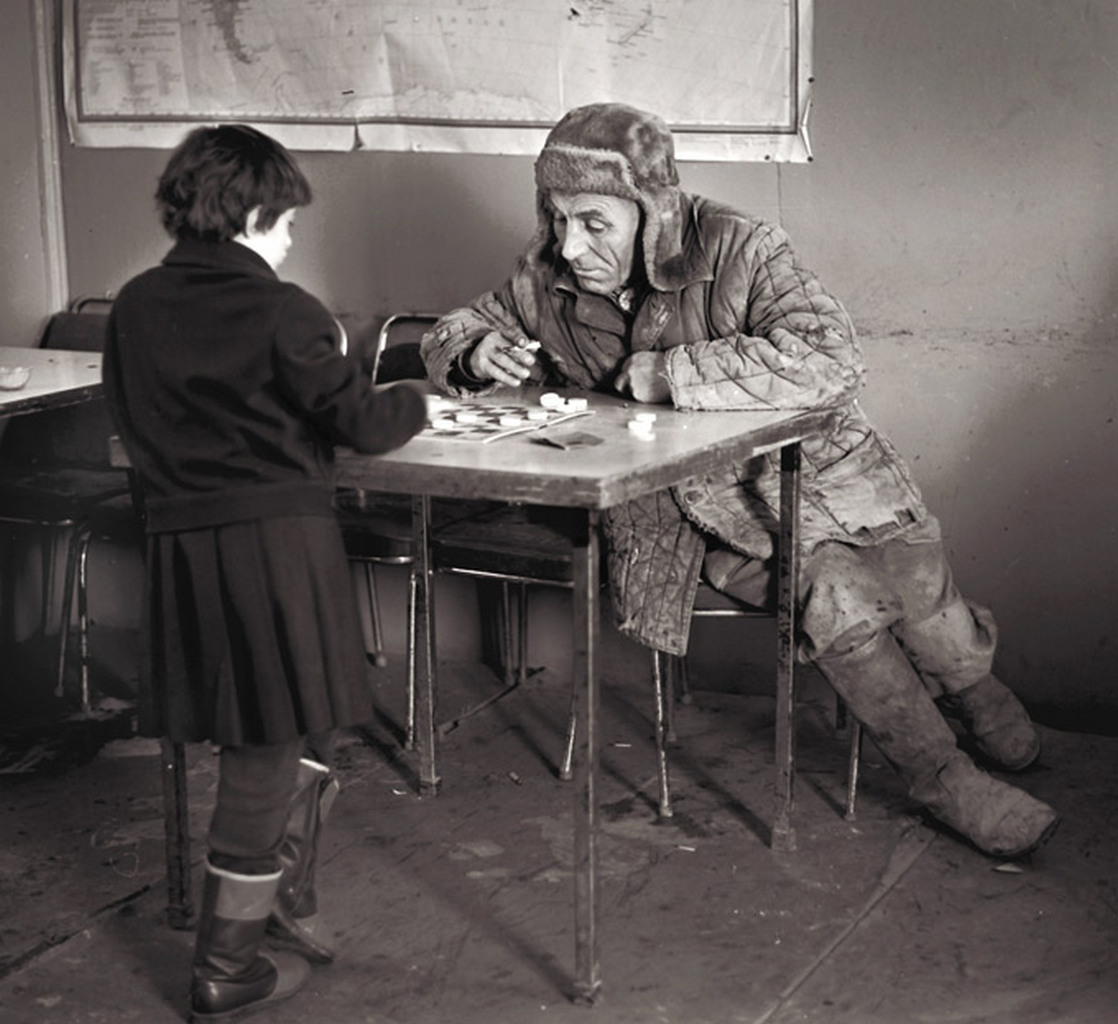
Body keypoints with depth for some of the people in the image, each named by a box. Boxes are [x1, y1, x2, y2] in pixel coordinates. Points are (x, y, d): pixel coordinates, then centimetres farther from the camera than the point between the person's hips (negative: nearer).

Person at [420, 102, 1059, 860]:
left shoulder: (735, 251, -20)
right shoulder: (547, 278, -5)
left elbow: (830, 358, -35)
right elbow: (456, 329, 12)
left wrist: (664, 373, -31)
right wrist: (476, 354, -15)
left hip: (815, 473, -1)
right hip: (698, 511, 1)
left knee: (918, 589, -21)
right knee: (836, 599, -25)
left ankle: (976, 695, 16)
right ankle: (942, 777, -5)